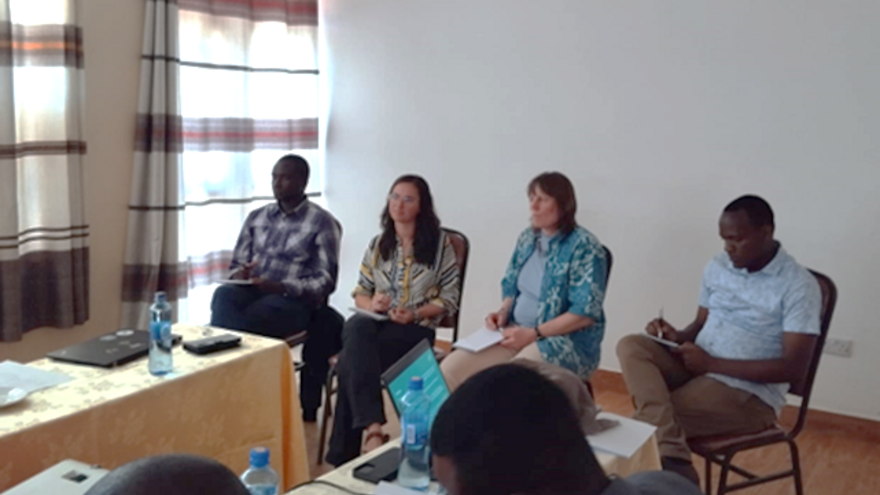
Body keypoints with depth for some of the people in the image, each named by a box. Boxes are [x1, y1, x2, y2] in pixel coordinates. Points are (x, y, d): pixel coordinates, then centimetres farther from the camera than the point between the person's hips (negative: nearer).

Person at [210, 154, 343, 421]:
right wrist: (239, 275, -8)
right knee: (224, 295, -32)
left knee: (252, 316, -36)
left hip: (295, 300, -4)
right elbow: (236, 264, 19)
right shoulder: (257, 217, 17)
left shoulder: (322, 222, 1)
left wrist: (280, 287, -20)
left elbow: (326, 281, -5)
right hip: (252, 291, 4)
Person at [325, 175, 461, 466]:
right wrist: (370, 303, -8)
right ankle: (373, 428, -44)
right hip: (375, 323, 4)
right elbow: (360, 293, 17)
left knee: (352, 360, -31)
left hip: (416, 329, -3)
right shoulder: (378, 244, 16)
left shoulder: (439, 244, 4)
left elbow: (450, 297, 1)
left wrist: (415, 314, -15)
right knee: (357, 328, -36)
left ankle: (346, 452, -24)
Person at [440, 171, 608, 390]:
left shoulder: (584, 246, -12)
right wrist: (503, 312, -2)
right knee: (450, 368, -12)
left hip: (567, 340, -7)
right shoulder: (527, 238, 10)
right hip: (517, 330, 7)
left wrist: (534, 333, -20)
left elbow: (586, 312, -17)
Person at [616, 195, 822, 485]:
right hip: (696, 368, 7)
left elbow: (794, 367, -17)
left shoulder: (798, 286, -12)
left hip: (748, 393, -7)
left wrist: (711, 363, -19)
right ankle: (672, 457, -37)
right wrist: (678, 337, -8)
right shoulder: (717, 267, 8)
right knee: (631, 346, -23)